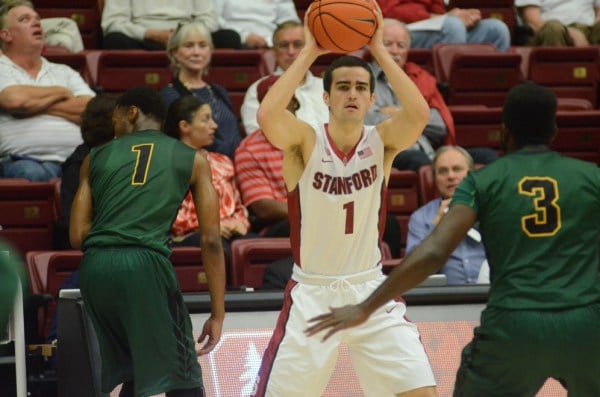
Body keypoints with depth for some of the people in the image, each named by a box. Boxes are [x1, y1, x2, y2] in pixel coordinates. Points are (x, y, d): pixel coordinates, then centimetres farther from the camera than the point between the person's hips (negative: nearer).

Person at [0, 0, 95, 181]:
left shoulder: (65, 72, 27)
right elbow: (15, 99, -10)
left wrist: (39, 104, 3)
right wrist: (61, 92, 8)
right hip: (26, 160, -2)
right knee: (31, 173, -41)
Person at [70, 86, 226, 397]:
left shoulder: (97, 157, 19)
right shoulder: (192, 160, 14)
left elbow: (77, 237, 13)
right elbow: (211, 240, 6)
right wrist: (217, 313, 8)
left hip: (94, 267, 3)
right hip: (146, 265, -3)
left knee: (132, 371, 21)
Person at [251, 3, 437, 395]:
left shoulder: (382, 141, -3)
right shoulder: (306, 141, -9)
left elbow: (419, 114, -24)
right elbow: (266, 115, -30)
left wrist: (380, 50, -21)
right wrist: (309, 52, -24)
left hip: (370, 289, 2)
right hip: (311, 293, -2)